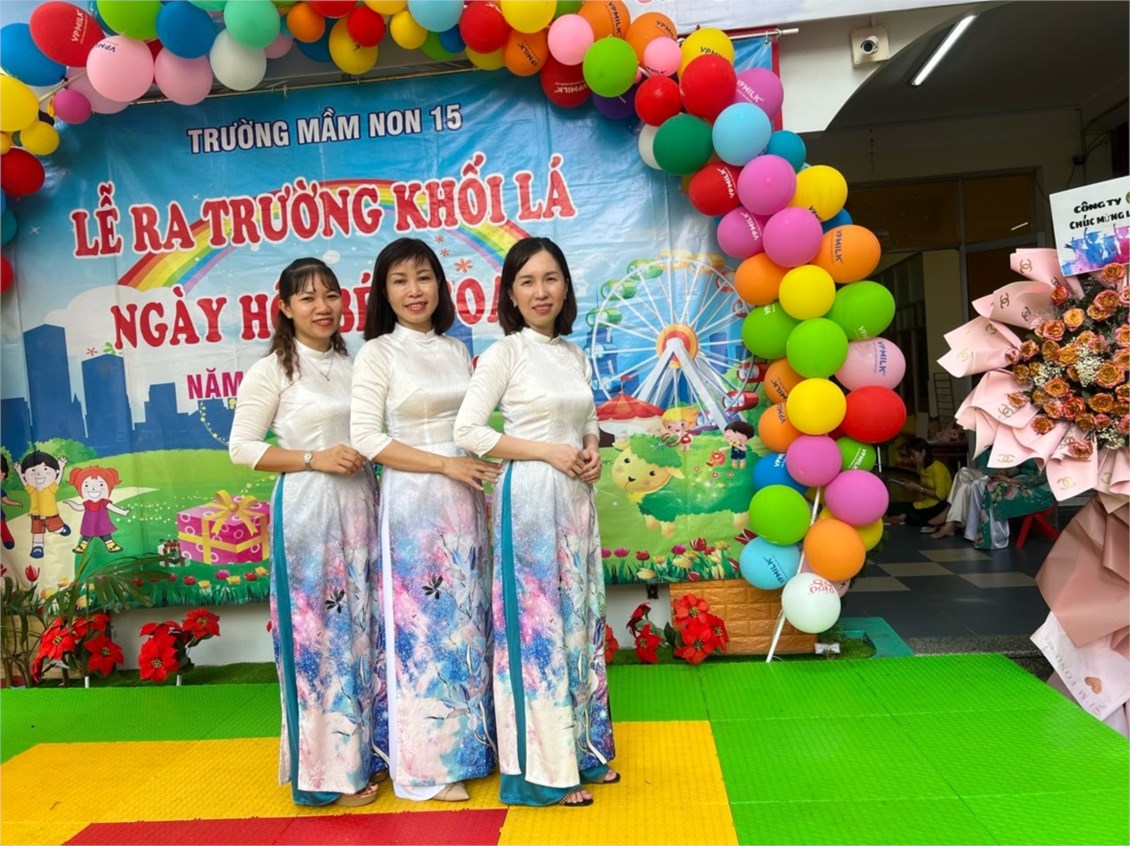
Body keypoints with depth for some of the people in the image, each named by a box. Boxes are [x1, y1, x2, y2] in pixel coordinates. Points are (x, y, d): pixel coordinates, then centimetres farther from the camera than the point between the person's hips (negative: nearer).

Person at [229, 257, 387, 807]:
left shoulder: (352, 365, 12)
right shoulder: (271, 371, -4)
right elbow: (241, 449, -7)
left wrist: (366, 455, 3)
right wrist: (315, 459, -15)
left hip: (360, 508, 6)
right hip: (306, 512, -5)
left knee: (365, 629, 11)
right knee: (317, 633, 1)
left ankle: (370, 749, 26)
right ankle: (331, 768, 16)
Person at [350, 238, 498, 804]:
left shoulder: (457, 350, 11)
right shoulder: (377, 354, -4)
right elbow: (366, 439, -11)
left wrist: (483, 484, 4)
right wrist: (445, 464, -16)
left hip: (463, 501, 5)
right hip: (413, 502, -5)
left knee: (465, 620, 12)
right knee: (423, 625, 2)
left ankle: (470, 744, 27)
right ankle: (428, 764, 17)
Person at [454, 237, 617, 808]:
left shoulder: (575, 356, 11)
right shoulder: (502, 355, -7)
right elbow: (467, 431, -13)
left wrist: (592, 453, -2)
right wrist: (549, 451, -16)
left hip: (576, 500, 6)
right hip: (528, 500, -6)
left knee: (579, 618, 12)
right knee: (536, 624, 0)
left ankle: (584, 749, 28)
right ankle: (544, 768, 14)